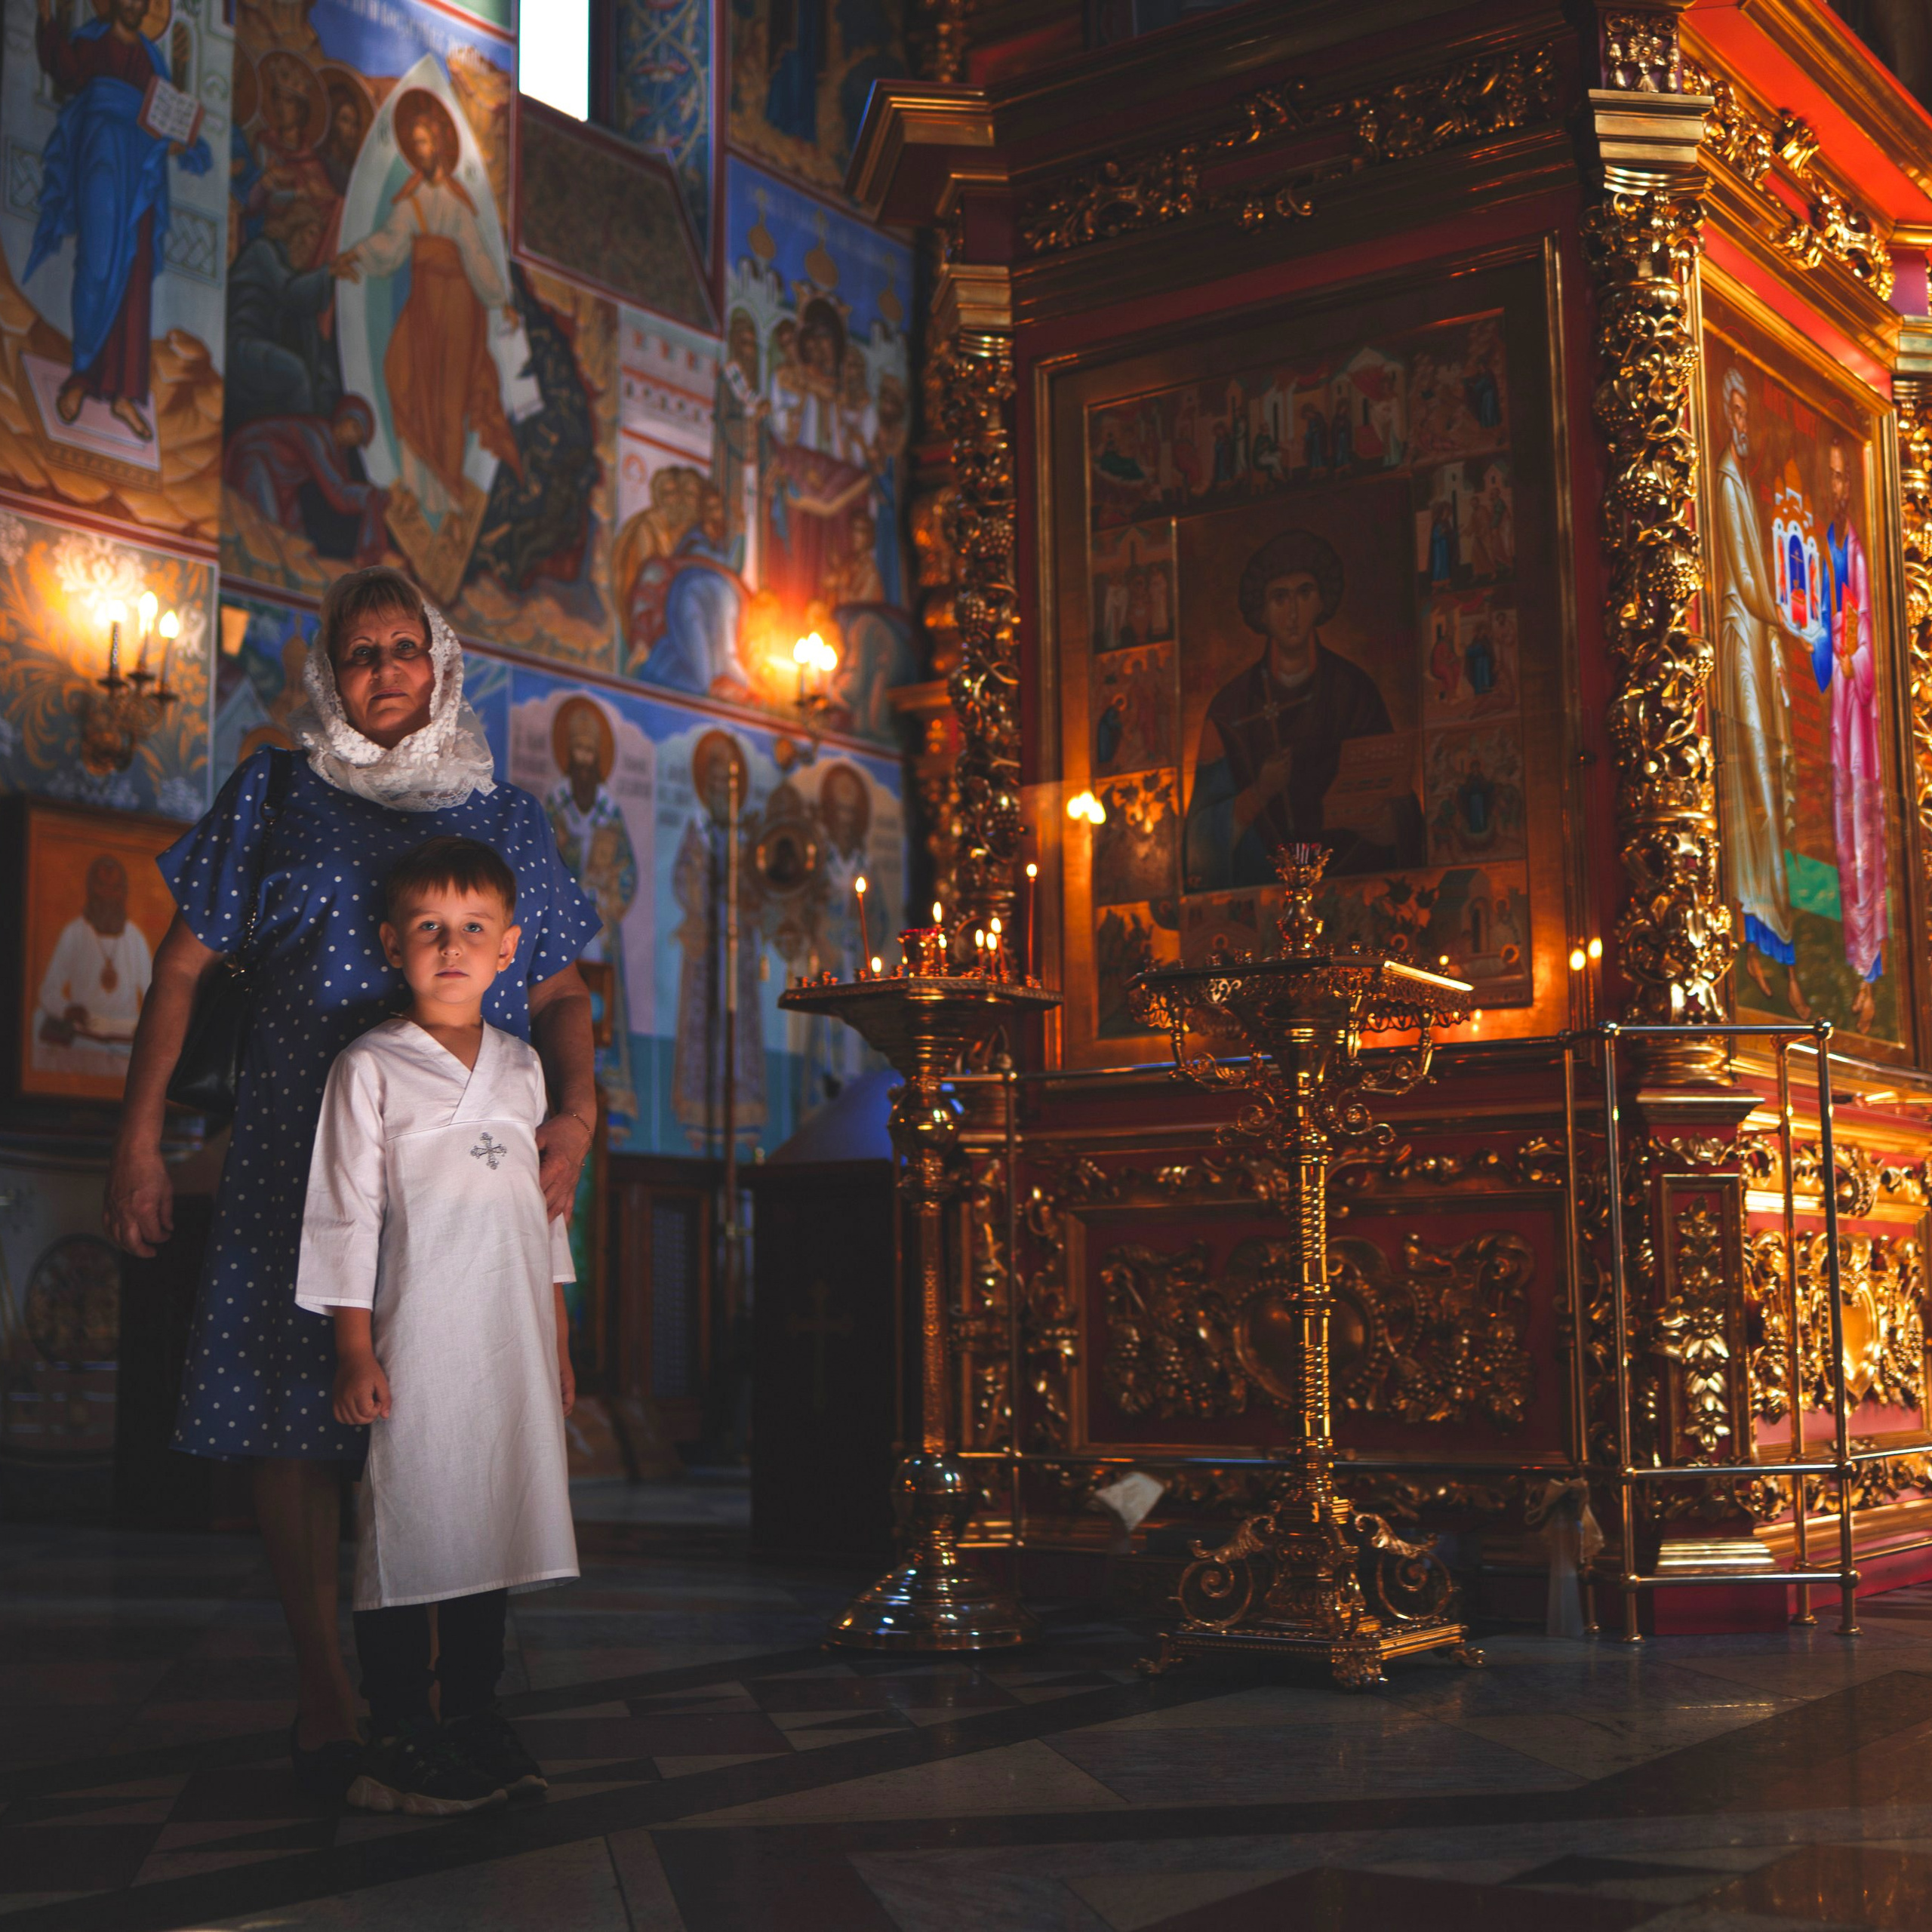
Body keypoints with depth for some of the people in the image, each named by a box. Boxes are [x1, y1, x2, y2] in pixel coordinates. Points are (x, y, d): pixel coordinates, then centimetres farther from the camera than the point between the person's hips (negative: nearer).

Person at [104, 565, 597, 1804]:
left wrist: (578, 1108, -1)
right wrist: (140, 1136, 1)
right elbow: (184, 969, 10)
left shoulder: (506, 816, 17)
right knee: (297, 1419, -6)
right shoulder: (275, 797, 12)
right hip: (303, 1162, -1)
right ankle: (324, 1694, 3)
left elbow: (559, 990, 18)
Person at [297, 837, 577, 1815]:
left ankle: (473, 1715, 20)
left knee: (491, 1517, 9)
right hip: (415, 1341, -5)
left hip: (513, 1346, 5)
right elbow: (345, 1216, -3)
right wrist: (355, 1352, -9)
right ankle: (397, 1735, 7)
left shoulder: (521, 1066, 13)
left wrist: (559, 1343, 15)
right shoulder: (369, 1069, -1)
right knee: (407, 1525, -2)